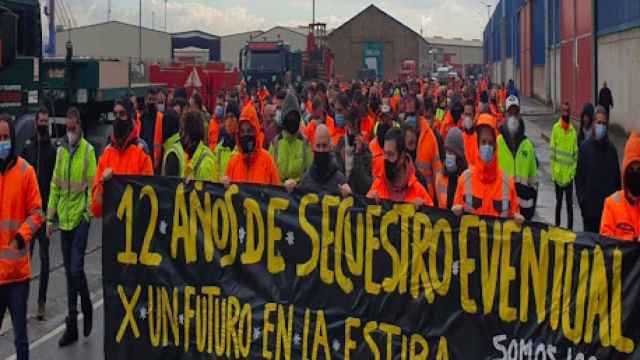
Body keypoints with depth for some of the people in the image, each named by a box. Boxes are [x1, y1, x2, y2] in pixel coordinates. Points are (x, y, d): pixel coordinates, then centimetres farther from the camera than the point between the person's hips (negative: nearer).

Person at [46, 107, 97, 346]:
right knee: (69, 271, 10)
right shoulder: (61, 151, 9)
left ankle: (87, 309, 14)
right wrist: (50, 217, 10)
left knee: (76, 269, -11)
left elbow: (93, 185, -8)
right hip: (64, 218, 6)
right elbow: (55, 186, 12)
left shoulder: (88, 151, -7)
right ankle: (72, 325, 18)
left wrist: (88, 212, -15)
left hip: (80, 218, -6)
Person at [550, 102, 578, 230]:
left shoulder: (573, 131, 4)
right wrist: (553, 171, -7)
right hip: (558, 173, -2)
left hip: (569, 174, 2)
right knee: (559, 201, 8)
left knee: (569, 203, 4)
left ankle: (570, 228, 10)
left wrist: (573, 171, -1)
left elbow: (575, 154, 8)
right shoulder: (556, 128, -2)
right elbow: (552, 151, -3)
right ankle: (557, 226, 19)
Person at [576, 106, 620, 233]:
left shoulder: (611, 149, 4)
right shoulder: (585, 147, -1)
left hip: (608, 208, 2)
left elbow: (617, 178, 9)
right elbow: (579, 178, 1)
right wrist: (582, 201, -8)